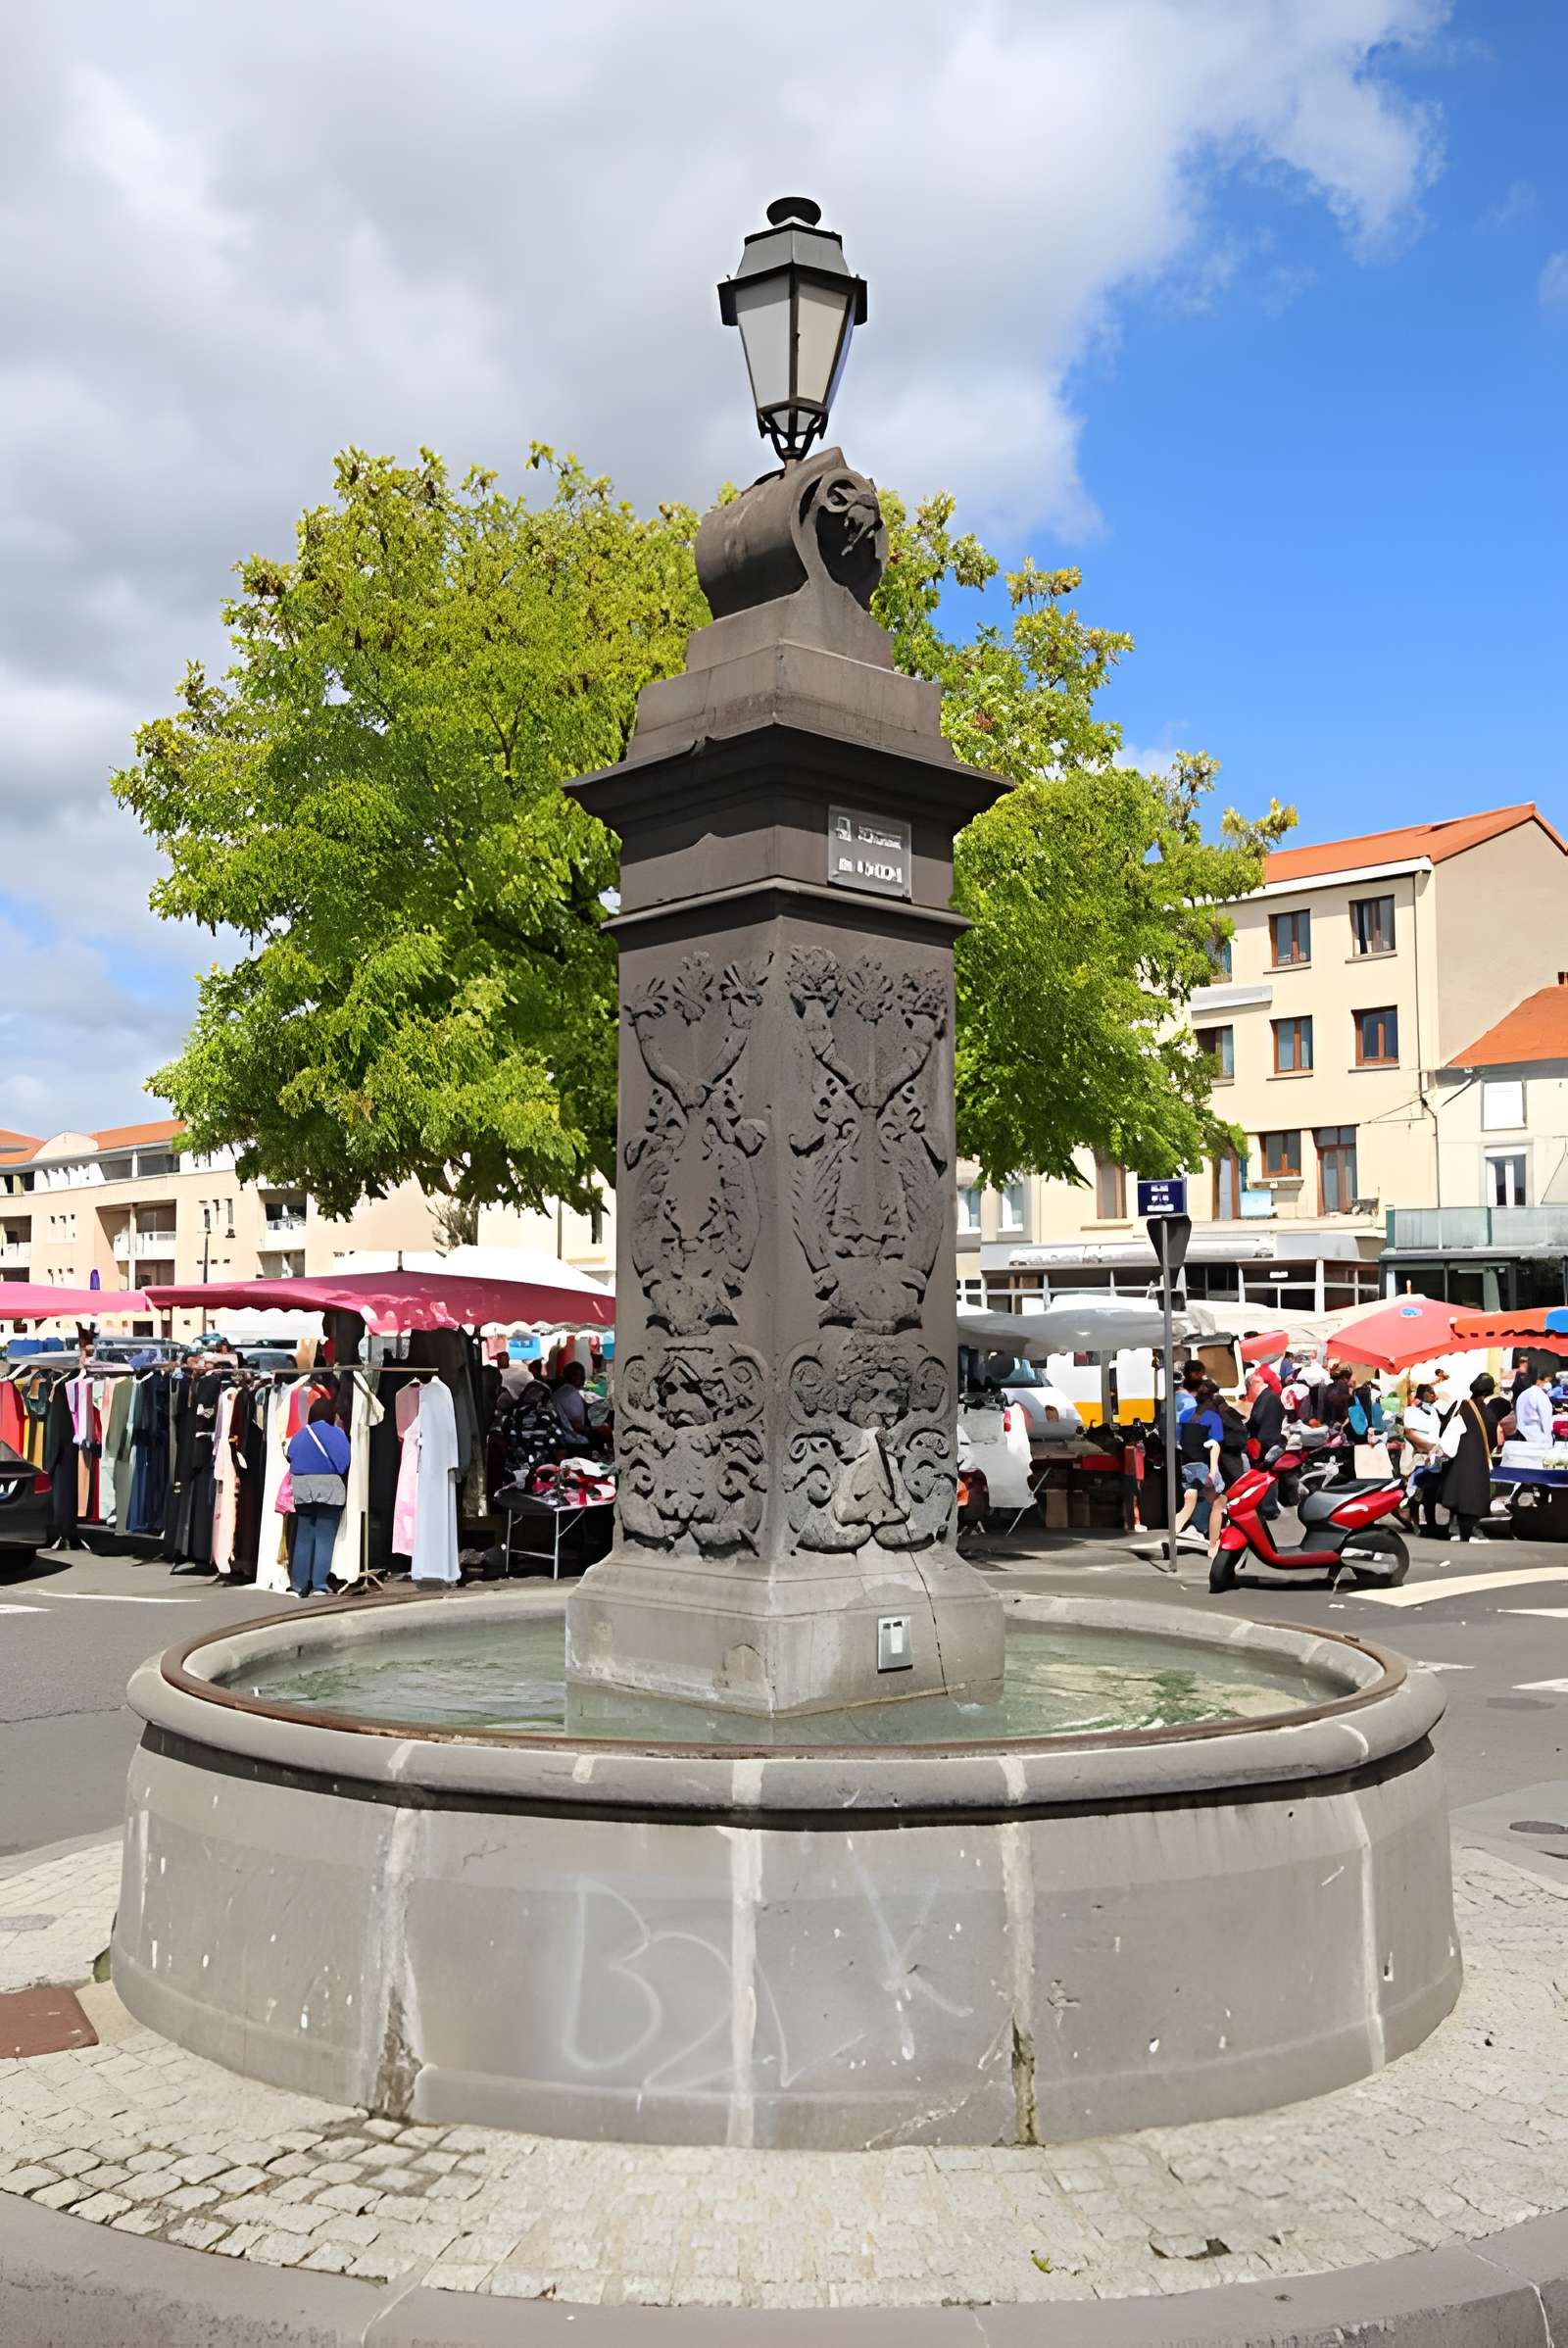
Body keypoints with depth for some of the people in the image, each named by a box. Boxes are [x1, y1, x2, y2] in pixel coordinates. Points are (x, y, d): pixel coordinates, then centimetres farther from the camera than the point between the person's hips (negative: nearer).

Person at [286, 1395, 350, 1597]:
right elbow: (346, 1464, -5)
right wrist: (345, 1488, 9)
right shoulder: (336, 1434, -4)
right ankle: (319, 1585, -3)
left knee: (302, 1538, 8)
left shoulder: (298, 1436, 8)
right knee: (325, 1538, 0)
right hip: (329, 1490, -4)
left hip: (301, 1491, 4)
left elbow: (291, 1460, 6)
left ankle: (299, 1586, 8)